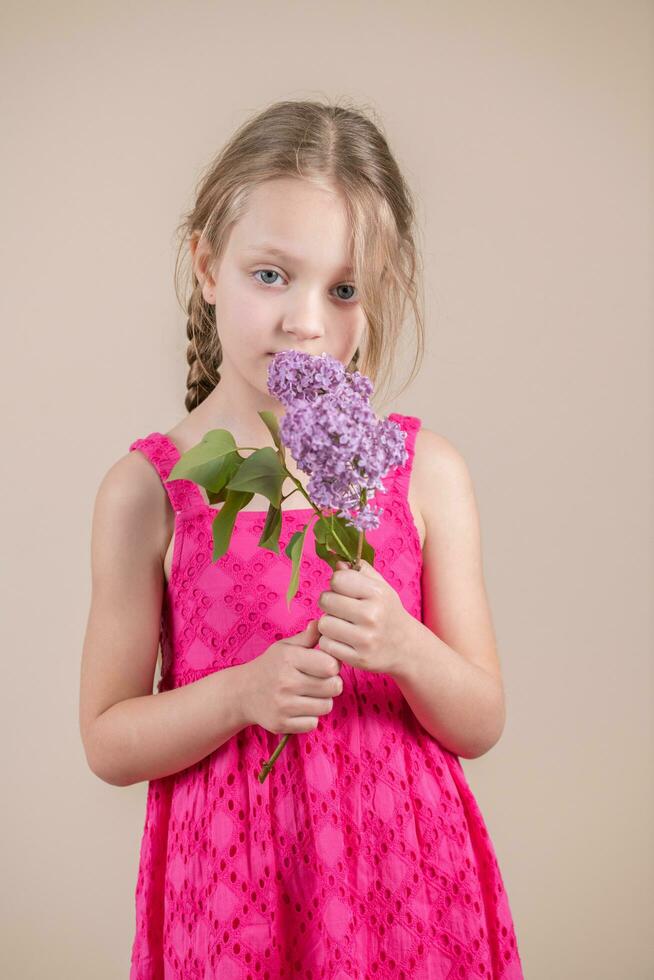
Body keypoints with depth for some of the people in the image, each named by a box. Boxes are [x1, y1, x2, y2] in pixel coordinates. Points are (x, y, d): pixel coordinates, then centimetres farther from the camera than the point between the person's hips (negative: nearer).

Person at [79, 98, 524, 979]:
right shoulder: (148, 487, -8)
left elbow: (481, 726, -1)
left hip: (401, 873, 2)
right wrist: (243, 693, -19)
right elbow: (108, 743, -4)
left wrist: (405, 648, -20)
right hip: (229, 880, -1)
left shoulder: (427, 470, -4)